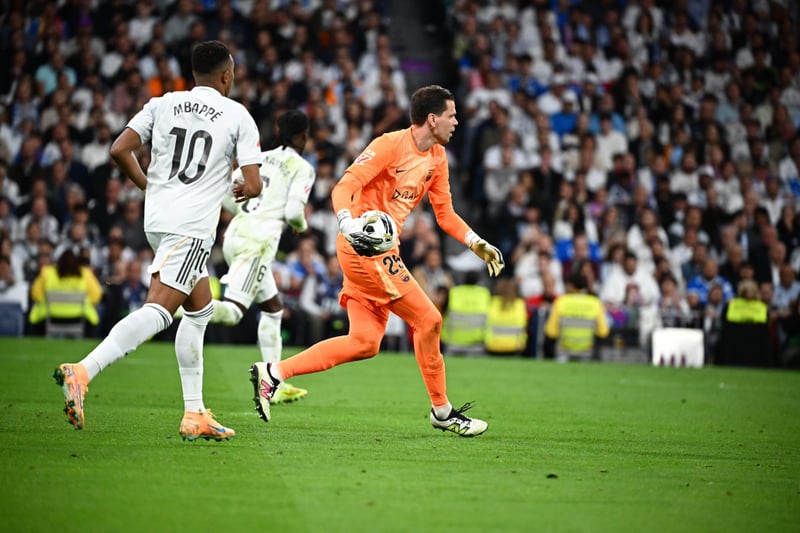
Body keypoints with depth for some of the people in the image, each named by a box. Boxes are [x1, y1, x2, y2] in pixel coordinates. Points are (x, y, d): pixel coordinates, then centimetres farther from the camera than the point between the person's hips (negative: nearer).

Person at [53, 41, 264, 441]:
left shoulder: (163, 104, 12)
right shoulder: (238, 116, 1)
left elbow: (119, 150, 4)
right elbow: (253, 186, -3)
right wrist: (242, 190, 21)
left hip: (157, 217, 7)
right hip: (193, 226, -7)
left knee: (201, 309, 19)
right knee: (158, 310, -16)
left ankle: (194, 415, 18)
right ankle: (83, 371, -36)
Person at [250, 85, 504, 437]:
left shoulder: (437, 158, 13)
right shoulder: (390, 145, -14)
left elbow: (445, 213, 21)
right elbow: (344, 188, -18)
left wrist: (477, 244, 11)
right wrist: (349, 226, -36)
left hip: (381, 251, 9)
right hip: (363, 247, -9)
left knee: (365, 342, 4)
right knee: (428, 319, -8)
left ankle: (272, 373, 6)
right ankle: (442, 411, 6)